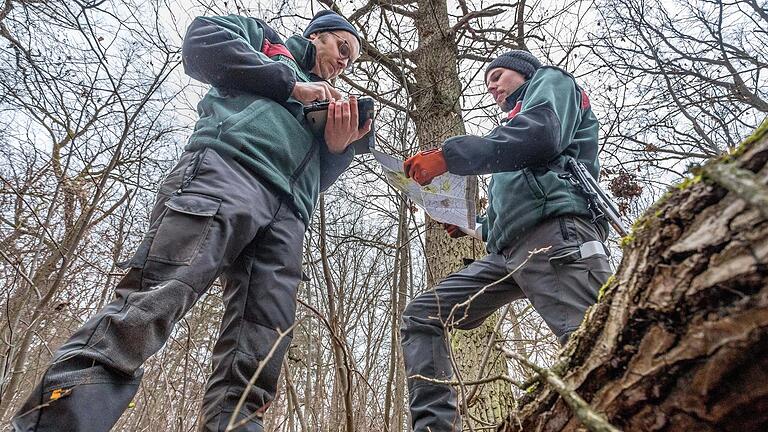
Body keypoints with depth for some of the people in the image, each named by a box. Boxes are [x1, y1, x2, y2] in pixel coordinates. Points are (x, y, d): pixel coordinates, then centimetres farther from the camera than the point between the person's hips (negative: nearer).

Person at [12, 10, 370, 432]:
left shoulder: (322, 108, 41)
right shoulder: (263, 36, 30)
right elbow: (201, 41, 9)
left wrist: (337, 148, 9)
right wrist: (293, 86, 8)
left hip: (285, 215, 6)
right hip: (228, 166, -5)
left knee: (254, 362, -11)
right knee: (154, 297, -24)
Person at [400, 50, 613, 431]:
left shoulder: (551, 81, 19)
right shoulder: (516, 119, 40)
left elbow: (541, 135, -9)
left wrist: (448, 155, -11)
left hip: (556, 233, -8)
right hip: (509, 249, 9)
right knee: (420, 316, 2)